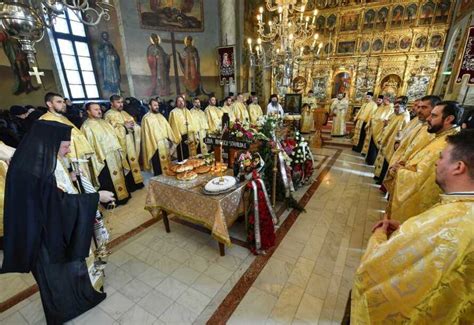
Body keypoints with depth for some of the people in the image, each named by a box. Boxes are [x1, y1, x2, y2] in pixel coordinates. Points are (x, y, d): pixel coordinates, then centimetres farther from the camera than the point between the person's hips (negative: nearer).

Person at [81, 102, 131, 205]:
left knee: (118, 177, 16)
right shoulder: (86, 126, -9)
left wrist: (119, 151, 13)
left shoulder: (104, 122, 14)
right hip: (104, 158, -7)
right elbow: (90, 145, -14)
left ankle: (121, 195, 31)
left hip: (115, 155, 7)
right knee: (108, 181, 4)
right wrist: (97, 159, -19)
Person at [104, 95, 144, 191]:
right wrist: (124, 126, -17)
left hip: (131, 143, 7)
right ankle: (128, 186, 8)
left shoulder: (124, 113, 17)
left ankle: (135, 182, 22)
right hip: (121, 145, -7)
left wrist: (132, 125, -6)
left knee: (133, 161, 11)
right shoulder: (108, 115, -4)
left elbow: (136, 126, 15)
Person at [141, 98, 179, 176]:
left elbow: (167, 128, 17)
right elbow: (146, 133, -10)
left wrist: (173, 139, 10)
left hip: (165, 144, 7)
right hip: (155, 146, -6)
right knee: (158, 170, 0)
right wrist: (152, 146, -15)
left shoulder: (160, 116, 16)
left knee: (167, 166, 13)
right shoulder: (146, 118, -5)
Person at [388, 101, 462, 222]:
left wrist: (400, 170, -11)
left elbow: (418, 180, -28)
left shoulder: (445, 146, -27)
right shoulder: (441, 138, 6)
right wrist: (406, 167, 0)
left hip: (414, 205, -9)